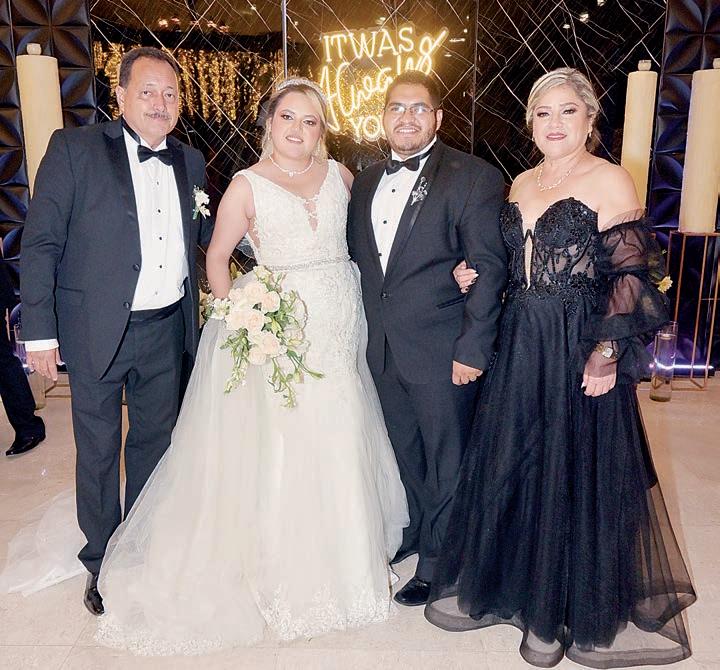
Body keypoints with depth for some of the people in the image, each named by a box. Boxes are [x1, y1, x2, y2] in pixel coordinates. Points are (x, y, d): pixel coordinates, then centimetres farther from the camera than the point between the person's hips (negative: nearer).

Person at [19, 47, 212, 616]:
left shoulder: (190, 162, 7)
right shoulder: (74, 149, -7)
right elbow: (41, 244, -9)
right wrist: (39, 331, -12)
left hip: (167, 329, 4)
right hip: (98, 330, -4)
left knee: (155, 442, 18)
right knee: (98, 450, 11)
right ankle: (101, 562, 33)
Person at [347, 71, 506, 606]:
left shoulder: (475, 178, -10)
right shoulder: (366, 181, 9)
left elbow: (490, 268, -13)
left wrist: (474, 349, -16)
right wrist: (365, 332, 8)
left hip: (443, 351, -5)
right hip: (384, 349, 6)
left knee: (446, 461, 9)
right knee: (406, 452, 21)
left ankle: (438, 560, 29)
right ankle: (417, 529, 44)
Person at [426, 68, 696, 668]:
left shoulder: (610, 181, -7)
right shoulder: (520, 185, 13)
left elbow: (632, 273, -12)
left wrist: (607, 351, -20)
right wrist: (472, 277, 0)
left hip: (580, 350, -6)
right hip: (518, 345, 6)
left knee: (570, 475, 6)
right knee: (506, 465, 13)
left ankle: (560, 610, 27)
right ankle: (504, 584, 35)